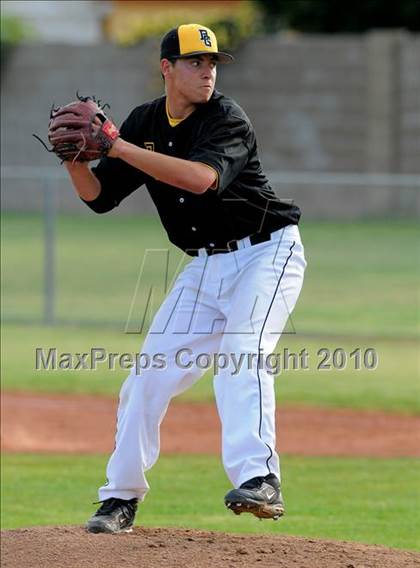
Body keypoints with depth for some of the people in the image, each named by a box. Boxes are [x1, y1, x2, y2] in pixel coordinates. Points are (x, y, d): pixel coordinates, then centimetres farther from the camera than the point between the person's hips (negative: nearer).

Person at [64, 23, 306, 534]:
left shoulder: (226, 118, -17)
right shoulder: (146, 122, 3)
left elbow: (201, 176, -36)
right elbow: (99, 196, 6)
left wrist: (121, 147, -35)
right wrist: (74, 157, -15)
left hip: (267, 252, -6)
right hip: (206, 266, 7)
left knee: (239, 355, -29)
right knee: (149, 376, 3)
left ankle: (258, 480, -40)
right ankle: (121, 498, 14)